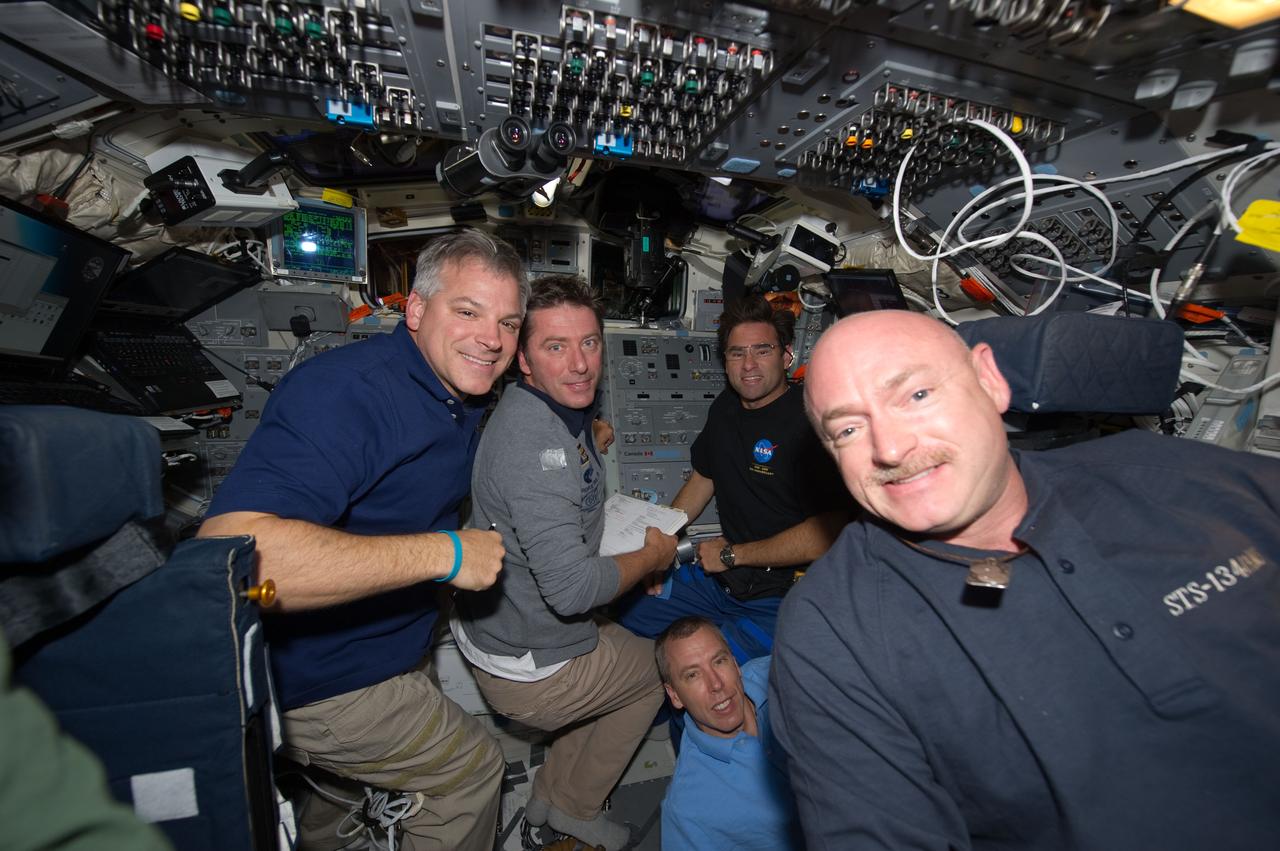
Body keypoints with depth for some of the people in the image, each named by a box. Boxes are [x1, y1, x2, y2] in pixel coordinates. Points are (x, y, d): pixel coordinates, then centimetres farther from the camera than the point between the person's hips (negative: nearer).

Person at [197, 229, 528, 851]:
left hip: (391, 648, 9)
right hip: (312, 682, -9)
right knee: (470, 766, 10)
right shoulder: (344, 391, -32)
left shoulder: (463, 402, 0)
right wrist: (444, 554, -39)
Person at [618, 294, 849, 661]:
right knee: (625, 616, 4)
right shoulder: (726, 407, 7)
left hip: (784, 594, -7)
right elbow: (701, 479, 18)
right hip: (721, 575, 7)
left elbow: (831, 532, -25)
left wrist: (732, 554, -15)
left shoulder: (811, 421, -20)